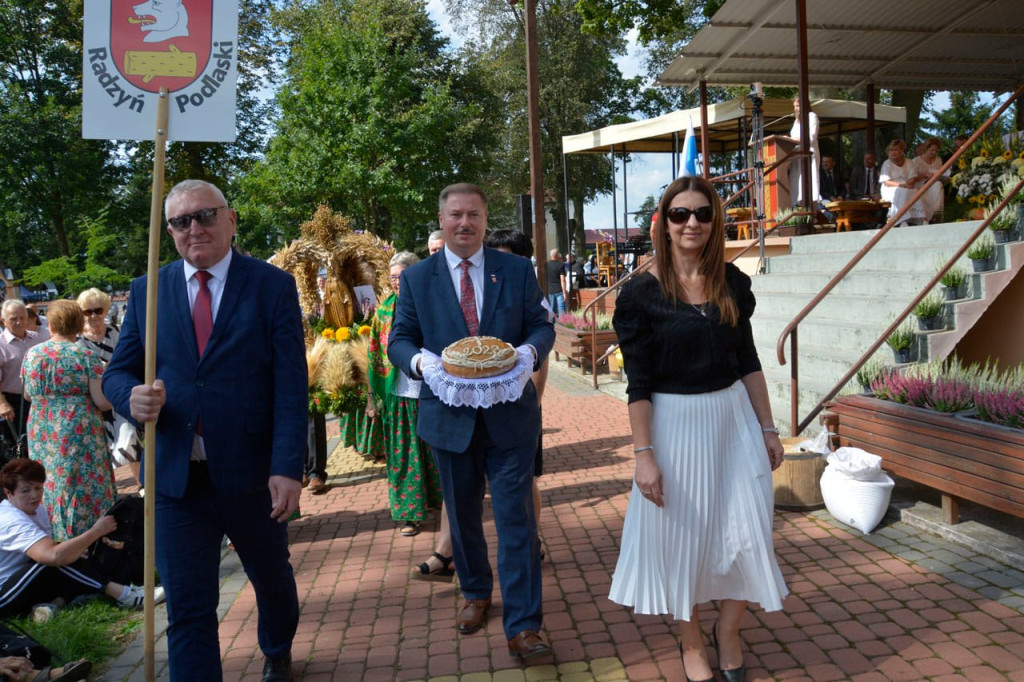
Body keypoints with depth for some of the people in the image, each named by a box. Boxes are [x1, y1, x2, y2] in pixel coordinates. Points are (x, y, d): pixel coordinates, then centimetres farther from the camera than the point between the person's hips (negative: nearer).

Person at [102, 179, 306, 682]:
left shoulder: (273, 286, -4)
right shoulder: (147, 291, 5)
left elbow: (291, 385, -10)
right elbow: (117, 372, 7)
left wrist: (288, 467, -18)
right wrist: (132, 396, -18)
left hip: (252, 474, -1)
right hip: (175, 476, 1)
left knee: (272, 579, 22)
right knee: (187, 609, 4)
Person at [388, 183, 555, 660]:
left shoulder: (518, 270, 3)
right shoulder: (416, 277, 3)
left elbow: (541, 325, 3)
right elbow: (399, 339, 3)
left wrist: (530, 350, -19)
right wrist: (420, 361, -20)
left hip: (510, 415, -1)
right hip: (449, 416, 2)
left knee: (516, 515, -2)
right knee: (462, 515, 17)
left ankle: (522, 626, 6)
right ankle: (475, 594, 41)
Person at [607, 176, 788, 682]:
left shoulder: (732, 283, 3)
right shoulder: (642, 293, -10)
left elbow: (747, 361, 9)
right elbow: (638, 383, -10)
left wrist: (768, 428, 9)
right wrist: (644, 454, -13)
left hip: (733, 417, 4)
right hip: (675, 422, -3)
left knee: (747, 533, 5)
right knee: (682, 536, 9)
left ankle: (728, 631, 32)